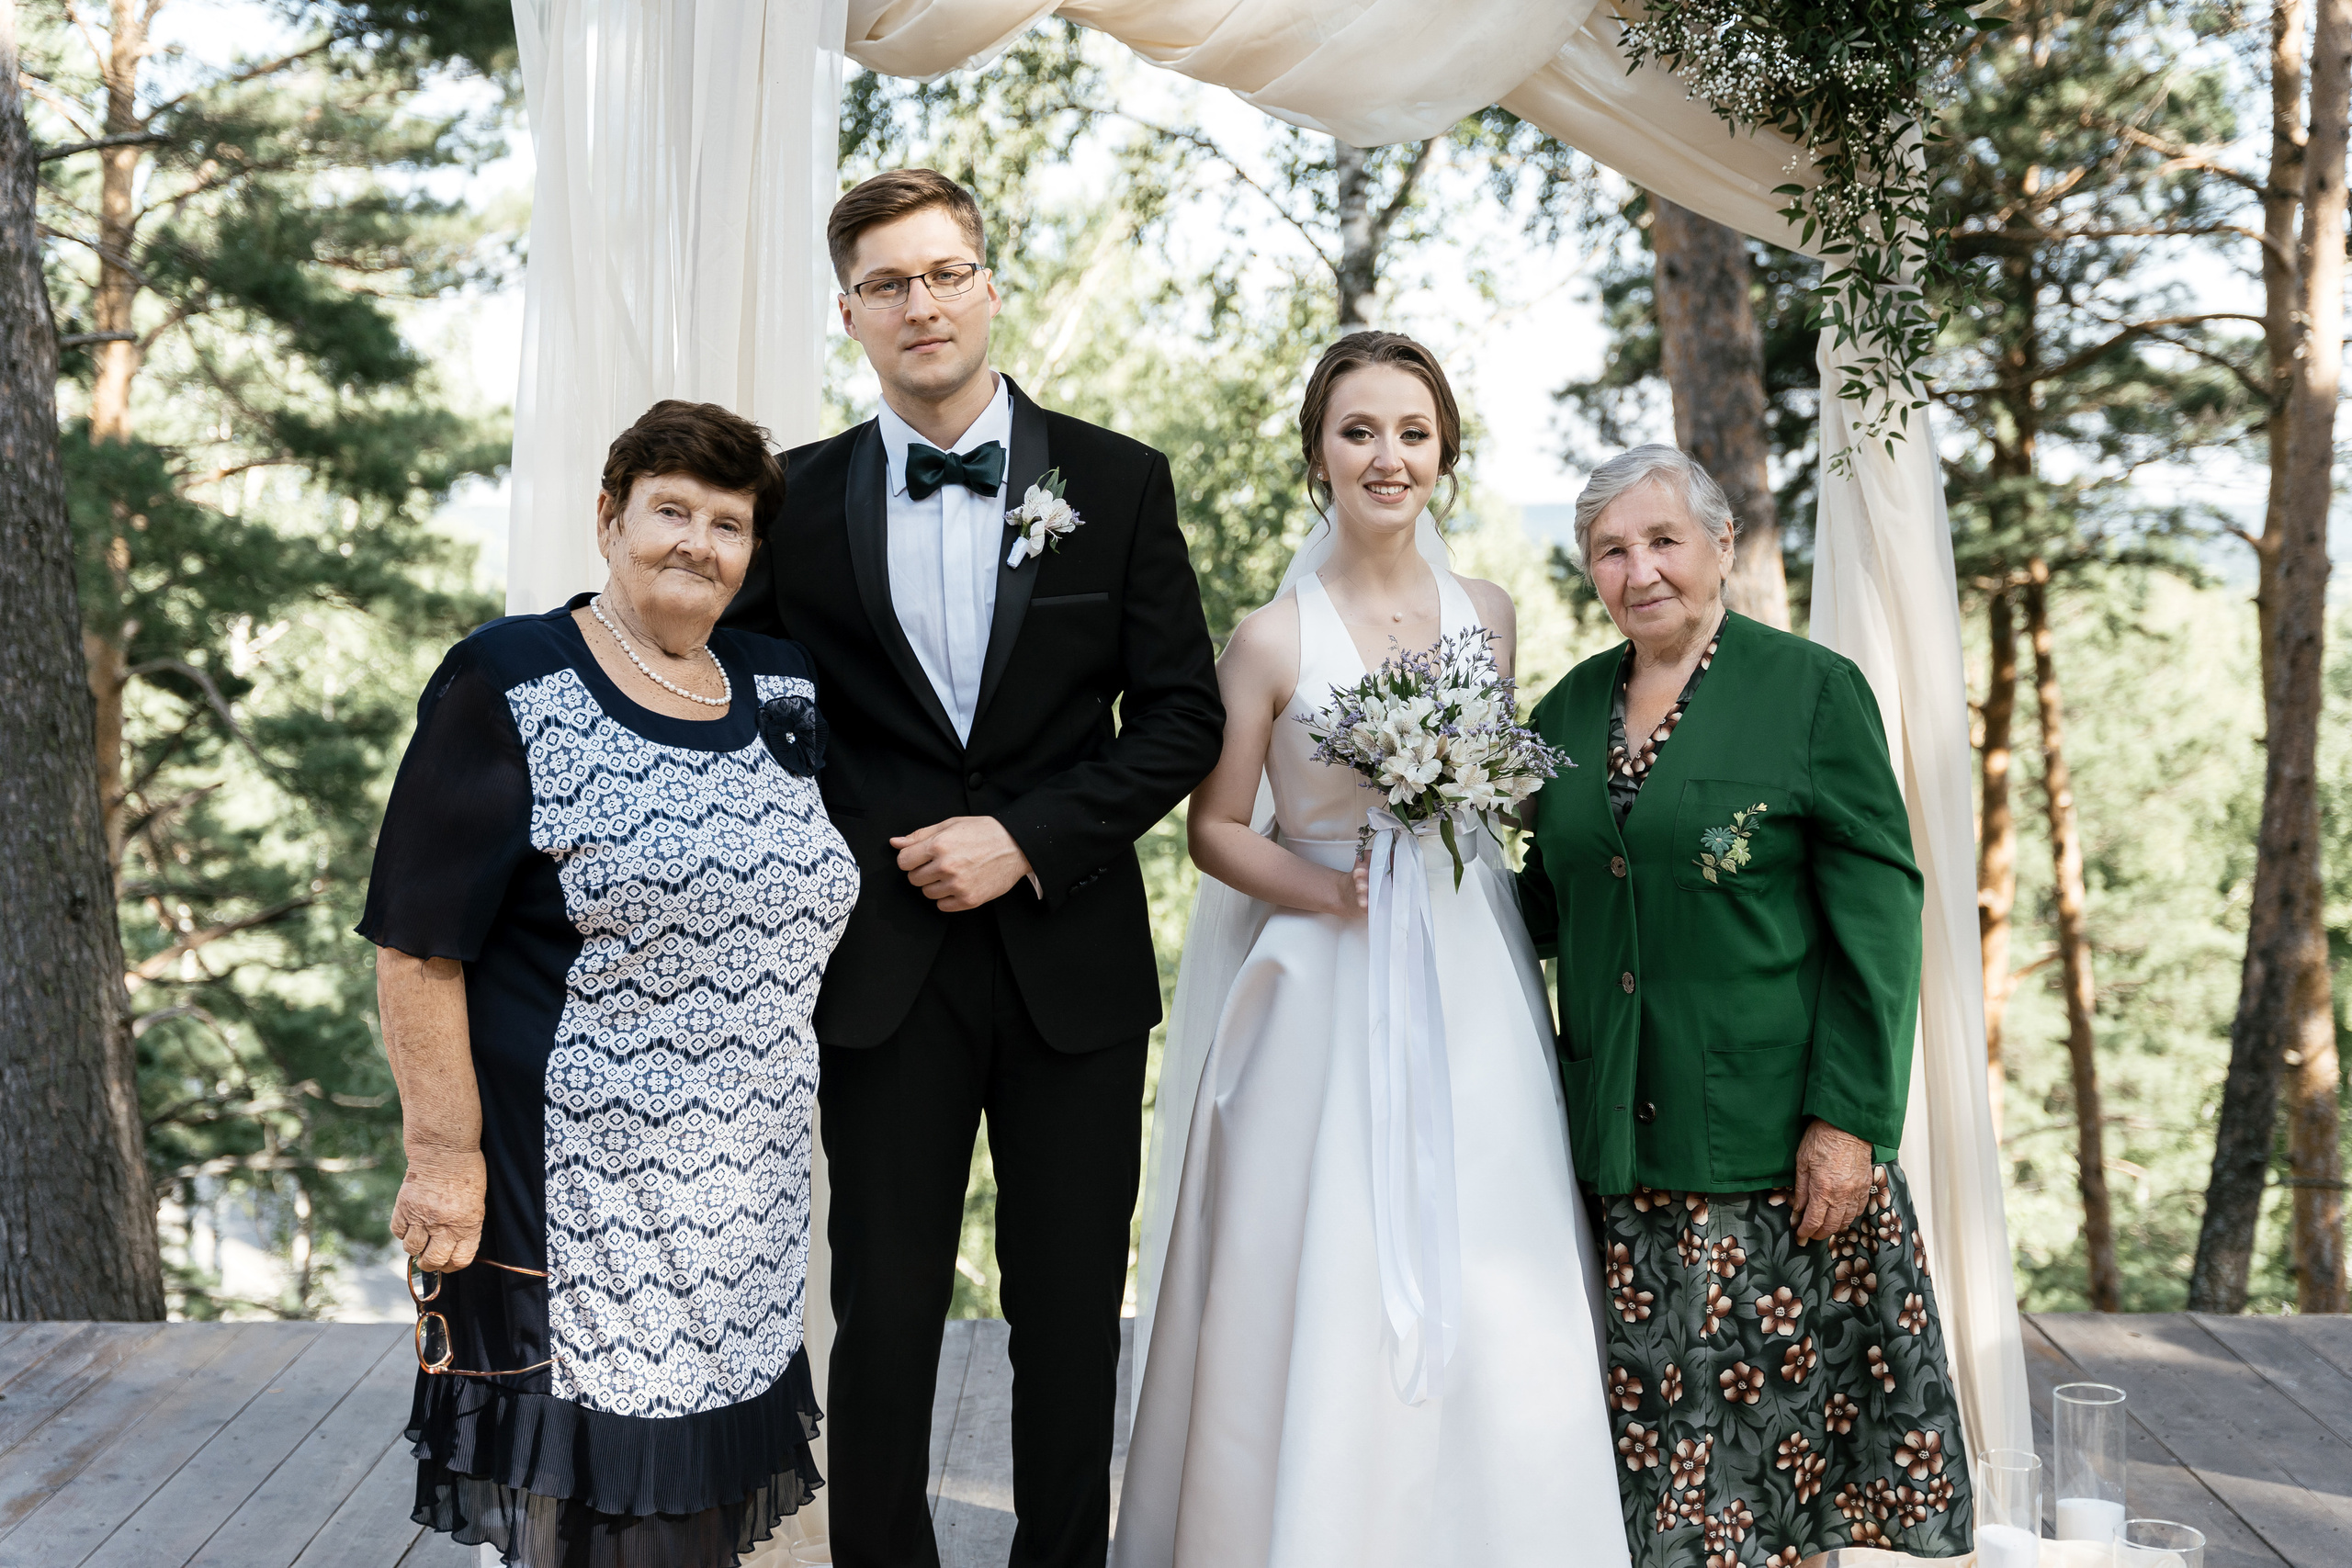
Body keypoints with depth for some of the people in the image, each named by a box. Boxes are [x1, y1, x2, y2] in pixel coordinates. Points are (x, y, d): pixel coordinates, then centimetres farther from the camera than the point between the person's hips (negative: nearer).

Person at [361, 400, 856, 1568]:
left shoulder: (783, 695, 9)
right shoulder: (512, 690, -9)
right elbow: (419, 944, -12)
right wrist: (443, 1154, -15)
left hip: (743, 1191, 6)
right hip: (575, 1189, -5)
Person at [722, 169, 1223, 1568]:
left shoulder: (1120, 482, 2)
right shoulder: (799, 498, 4)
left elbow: (1183, 714, 0)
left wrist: (1028, 839, -10)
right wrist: (859, 856, -5)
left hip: (1073, 962, 0)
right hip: (883, 964, 0)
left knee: (1072, 1313, 9)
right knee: (885, 1314, 6)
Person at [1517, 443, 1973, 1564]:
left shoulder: (1813, 689, -3)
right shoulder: (1569, 711, 11)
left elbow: (1877, 912, -7)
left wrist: (1851, 1120, -13)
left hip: (1771, 1142, -4)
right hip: (1621, 1149, 4)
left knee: (1773, 1403, 3)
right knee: (1645, 1414, 7)